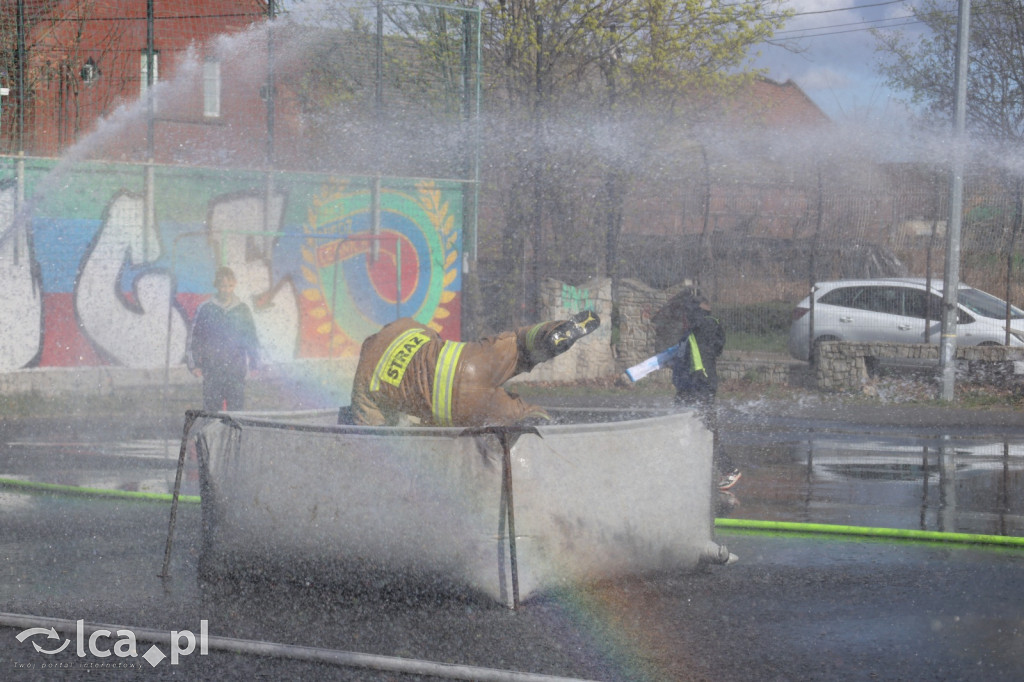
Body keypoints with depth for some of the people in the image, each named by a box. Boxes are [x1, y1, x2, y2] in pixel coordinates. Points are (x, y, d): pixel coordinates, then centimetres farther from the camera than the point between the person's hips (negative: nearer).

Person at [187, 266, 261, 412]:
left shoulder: (243, 311, 8)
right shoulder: (205, 310, 3)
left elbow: (252, 340, 13)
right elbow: (193, 339, 6)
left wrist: (254, 366, 9)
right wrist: (194, 365, 0)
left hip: (236, 372, 1)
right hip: (212, 371, -1)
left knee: (237, 410, -3)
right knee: (211, 409, -2)